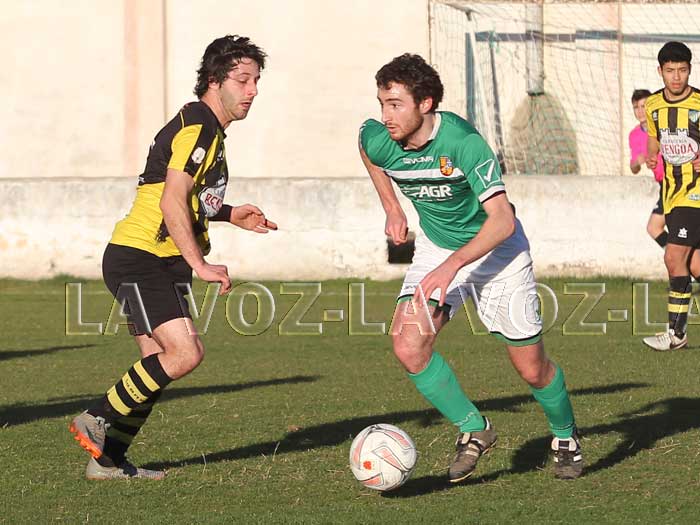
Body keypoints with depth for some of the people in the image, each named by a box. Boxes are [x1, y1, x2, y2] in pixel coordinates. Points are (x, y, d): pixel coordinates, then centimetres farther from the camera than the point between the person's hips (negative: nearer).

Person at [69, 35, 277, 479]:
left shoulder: (208, 128, 18)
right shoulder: (196, 126, -14)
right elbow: (172, 202, -24)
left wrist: (230, 214, 17)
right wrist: (200, 264, -28)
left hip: (165, 262, 10)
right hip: (138, 259, -10)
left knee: (160, 364, 7)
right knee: (186, 353, -20)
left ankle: (109, 459, 13)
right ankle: (98, 422, -8)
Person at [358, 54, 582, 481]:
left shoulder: (463, 141, -31)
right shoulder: (377, 140, -16)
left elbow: (502, 220, -32)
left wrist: (452, 266, -41)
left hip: (495, 249, -4)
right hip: (435, 248, 4)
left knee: (532, 368, 2)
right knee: (408, 344, -20)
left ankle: (566, 436, 33)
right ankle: (474, 430, 0)